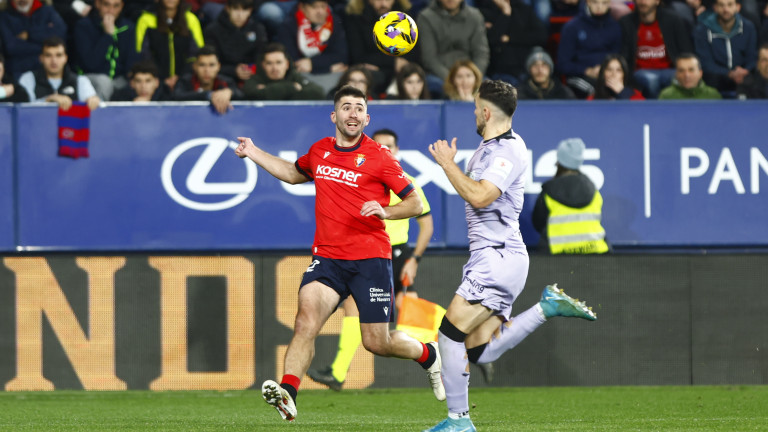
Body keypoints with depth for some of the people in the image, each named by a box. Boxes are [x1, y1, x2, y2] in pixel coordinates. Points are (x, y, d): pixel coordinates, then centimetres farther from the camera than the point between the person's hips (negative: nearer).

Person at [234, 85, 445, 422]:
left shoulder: (378, 157, -4)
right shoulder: (319, 151, 10)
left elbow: (415, 203, -1)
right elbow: (294, 174, 34)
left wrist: (385, 211, -20)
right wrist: (254, 154, 27)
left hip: (370, 259, -3)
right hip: (327, 257, 3)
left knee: (377, 343, 1)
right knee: (306, 320, -22)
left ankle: (428, 355, 32)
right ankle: (287, 393, -36)